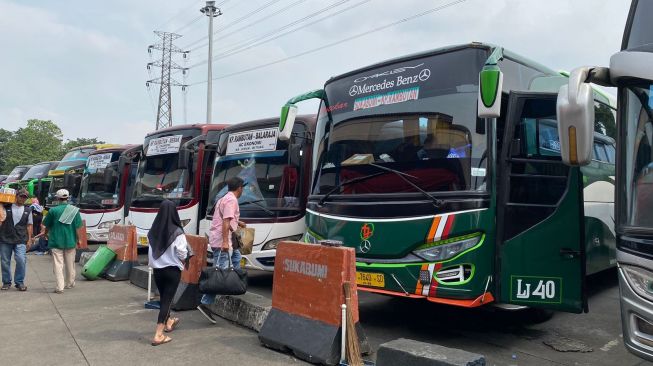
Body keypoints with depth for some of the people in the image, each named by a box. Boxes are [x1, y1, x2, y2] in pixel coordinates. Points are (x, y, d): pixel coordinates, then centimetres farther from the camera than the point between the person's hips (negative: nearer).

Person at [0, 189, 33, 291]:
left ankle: (19, 282, 2)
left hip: (21, 240, 0)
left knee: (21, 260, -12)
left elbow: (29, 225, 12)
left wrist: (29, 239, 7)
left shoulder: (28, 210, 10)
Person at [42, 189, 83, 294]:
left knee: (58, 265, -1)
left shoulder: (53, 210, -7)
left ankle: (60, 287, -6)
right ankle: (69, 283, 31)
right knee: (70, 264, 16)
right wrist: (79, 239, 7)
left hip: (56, 242, -2)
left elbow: (47, 225, 5)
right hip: (70, 242, 2)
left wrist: (45, 234, 25)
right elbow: (78, 227, -3)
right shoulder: (75, 210, -3)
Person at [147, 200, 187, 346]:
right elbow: (182, 253, -15)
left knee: (164, 297, 22)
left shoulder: (154, 231, -5)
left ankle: (168, 323, 44)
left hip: (157, 269, 5)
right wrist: (182, 263, 5)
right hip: (172, 270, -5)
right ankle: (158, 335, 0)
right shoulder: (177, 232, -18)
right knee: (167, 299, 2)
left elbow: (150, 251, 1)